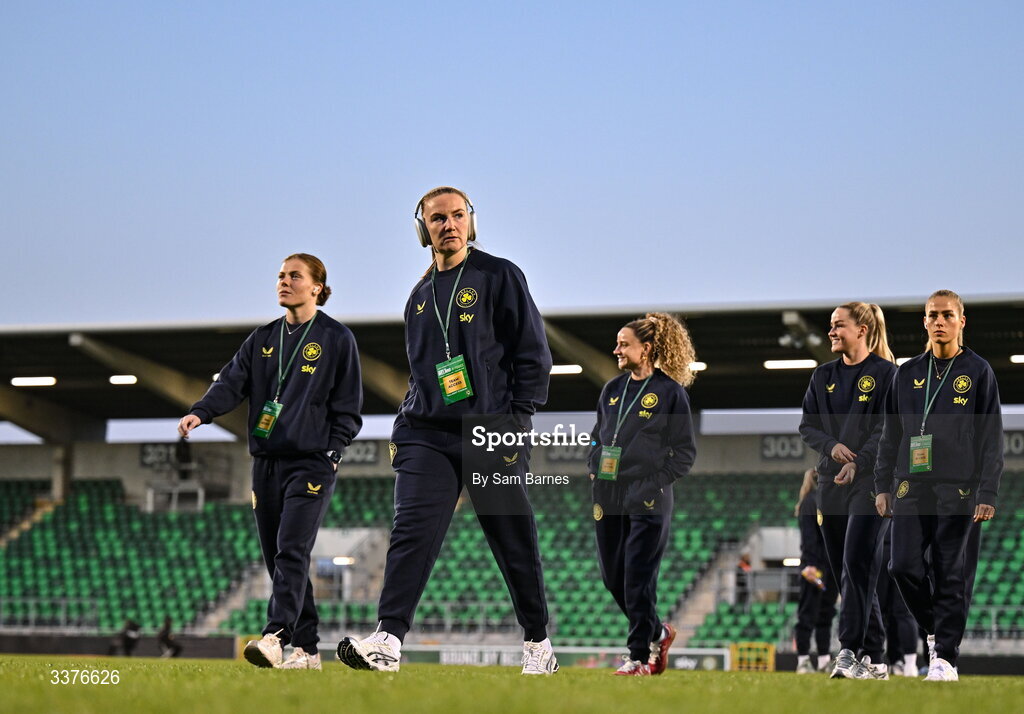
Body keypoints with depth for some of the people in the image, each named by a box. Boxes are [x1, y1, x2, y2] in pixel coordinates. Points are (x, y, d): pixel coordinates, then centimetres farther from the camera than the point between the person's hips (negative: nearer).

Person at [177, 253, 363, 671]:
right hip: (266, 461, 6)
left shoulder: (336, 339, 2)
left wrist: (332, 452, -10)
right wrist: (199, 413, -14)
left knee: (292, 552, -18)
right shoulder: (263, 338, 16)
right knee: (276, 558, 4)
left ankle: (274, 637, -30)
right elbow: (232, 382, 4)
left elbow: (348, 406, 2)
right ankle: (306, 649, 9)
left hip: (311, 463, -6)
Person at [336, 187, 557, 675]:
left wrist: (515, 420, -9)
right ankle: (388, 641, -21)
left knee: (514, 542, 4)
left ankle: (537, 642, 18)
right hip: (428, 434, 4)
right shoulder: (420, 295, 17)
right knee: (412, 531, -12)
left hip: (493, 432, -4)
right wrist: (402, 430, 14)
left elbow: (533, 355, -2)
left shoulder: (499, 277, 1)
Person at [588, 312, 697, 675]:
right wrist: (595, 471, 9)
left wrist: (656, 482, -11)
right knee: (613, 577, 8)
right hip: (608, 498, 7)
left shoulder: (670, 391, -3)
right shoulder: (612, 389, 14)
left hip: (648, 501, -7)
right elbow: (597, 436, 25)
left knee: (638, 579, -8)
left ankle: (639, 656, -1)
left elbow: (685, 452, -3)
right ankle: (657, 632, 28)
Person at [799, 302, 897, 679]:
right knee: (842, 568, 4)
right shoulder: (824, 376, 13)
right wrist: (831, 446, -9)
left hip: (871, 481, -6)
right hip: (831, 480, 6)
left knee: (857, 563, -16)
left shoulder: (886, 373, -3)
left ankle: (851, 649, -18)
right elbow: (806, 425, 11)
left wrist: (858, 464, -22)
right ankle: (873, 657, 10)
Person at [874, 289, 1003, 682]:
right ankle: (936, 631, 19)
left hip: (959, 488, -3)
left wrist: (988, 494, -8)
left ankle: (946, 657, 5)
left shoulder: (978, 372, 3)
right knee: (905, 566, -4)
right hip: (912, 485, 3)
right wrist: (883, 485, 10)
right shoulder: (908, 373, 13)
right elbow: (891, 433, 17)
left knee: (951, 575, -2)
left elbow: (992, 437, 0)